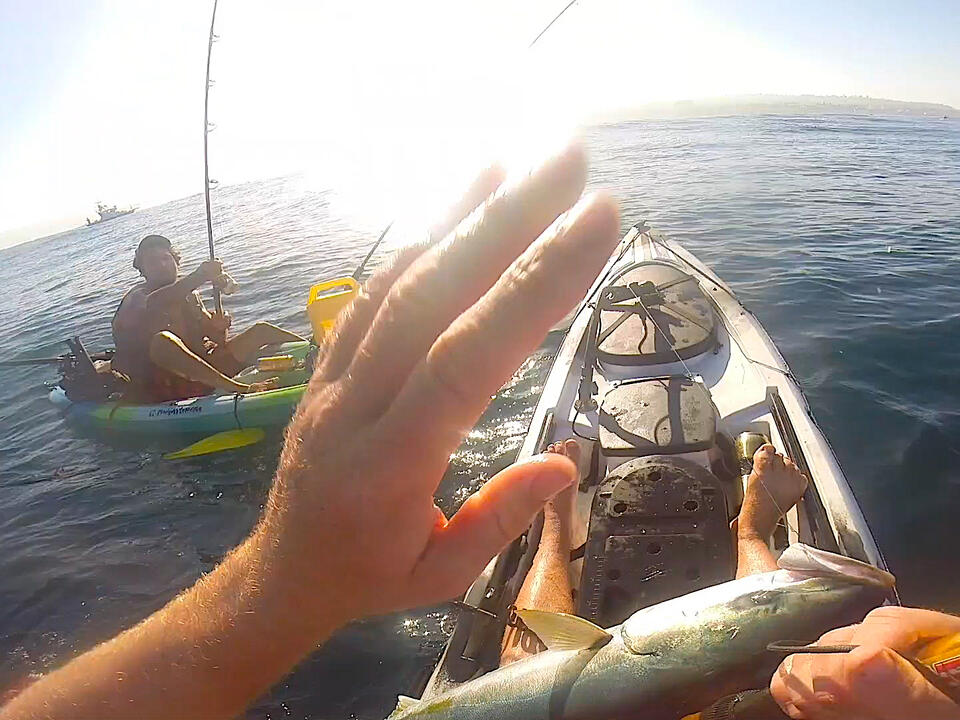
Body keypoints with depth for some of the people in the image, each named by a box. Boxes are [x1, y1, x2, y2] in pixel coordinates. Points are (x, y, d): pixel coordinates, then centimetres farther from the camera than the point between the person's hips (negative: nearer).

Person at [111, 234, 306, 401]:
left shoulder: (189, 293, 17)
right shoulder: (137, 296, 0)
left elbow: (216, 340, 9)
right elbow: (152, 304, -28)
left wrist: (218, 328, -15)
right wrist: (198, 277, -39)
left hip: (204, 372, 6)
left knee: (261, 330, 0)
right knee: (162, 340, -39)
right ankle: (239, 389, -53)